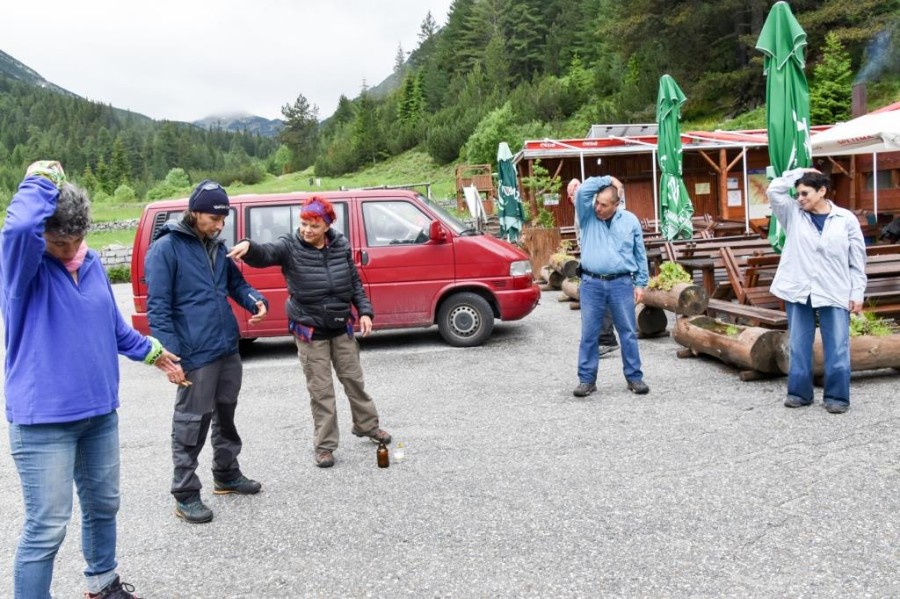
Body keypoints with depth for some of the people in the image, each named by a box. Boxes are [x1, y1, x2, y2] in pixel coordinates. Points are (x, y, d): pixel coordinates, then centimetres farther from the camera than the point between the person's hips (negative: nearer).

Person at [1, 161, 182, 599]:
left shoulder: (92, 264, 7)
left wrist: (148, 350, 31)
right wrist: (41, 181, -22)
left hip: (100, 411, 7)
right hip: (43, 418, -7)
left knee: (103, 505, 21)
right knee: (47, 526, -4)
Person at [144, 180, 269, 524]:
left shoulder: (217, 246, 12)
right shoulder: (166, 249, -10)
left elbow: (236, 283, 22)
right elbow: (157, 308, -14)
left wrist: (256, 301, -1)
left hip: (228, 350, 8)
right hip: (195, 355, -8)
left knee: (226, 415, 19)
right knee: (191, 424, 0)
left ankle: (227, 475, 36)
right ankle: (185, 495, 12)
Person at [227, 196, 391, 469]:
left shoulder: (341, 245, -2)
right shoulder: (289, 247, -12)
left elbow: (354, 282, 7)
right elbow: (264, 254, -31)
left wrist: (364, 311, 0)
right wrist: (248, 247, -54)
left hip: (341, 327, 3)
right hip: (309, 332, -3)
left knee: (354, 380, 15)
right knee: (321, 390, 3)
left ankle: (367, 425, 36)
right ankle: (325, 445, 16)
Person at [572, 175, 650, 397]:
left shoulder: (630, 220, 4)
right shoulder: (588, 216, 3)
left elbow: (640, 254, 9)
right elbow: (583, 190, -15)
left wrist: (641, 283, 6)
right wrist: (608, 180, -6)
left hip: (622, 284, 0)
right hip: (591, 284, 0)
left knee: (628, 333, 7)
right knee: (588, 334, 3)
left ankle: (634, 377, 16)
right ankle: (587, 379, 12)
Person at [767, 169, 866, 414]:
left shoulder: (846, 219, 0)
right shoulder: (793, 214, 5)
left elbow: (858, 261, 2)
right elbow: (774, 190, -5)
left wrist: (857, 293, -2)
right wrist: (800, 173, 1)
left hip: (834, 293, -2)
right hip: (798, 292, 2)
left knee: (837, 348, 1)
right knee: (799, 346, 8)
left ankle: (837, 396, 10)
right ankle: (799, 392, 18)